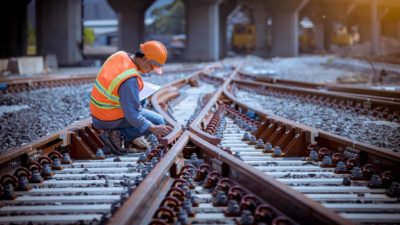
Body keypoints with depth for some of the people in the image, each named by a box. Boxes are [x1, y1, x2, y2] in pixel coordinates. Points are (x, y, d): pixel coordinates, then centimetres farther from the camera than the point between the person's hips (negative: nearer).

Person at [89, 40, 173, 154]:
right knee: (158, 121, 2)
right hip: (112, 119, -9)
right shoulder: (130, 80, -32)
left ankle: (131, 138, 17)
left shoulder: (120, 55, -6)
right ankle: (118, 135, -5)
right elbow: (132, 115, -28)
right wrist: (154, 128, -27)